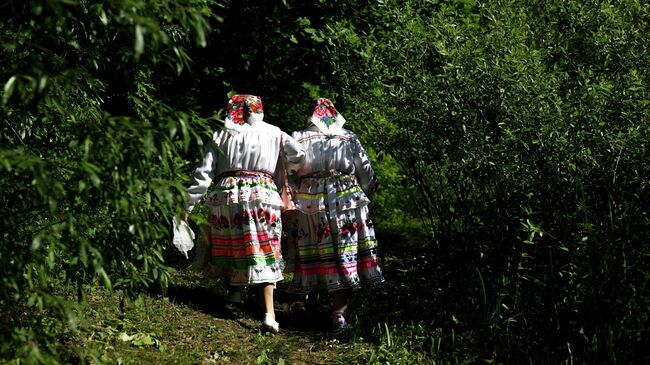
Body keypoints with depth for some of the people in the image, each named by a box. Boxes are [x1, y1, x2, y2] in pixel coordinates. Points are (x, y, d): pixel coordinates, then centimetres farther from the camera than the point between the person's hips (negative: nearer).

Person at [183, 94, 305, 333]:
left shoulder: (221, 136, 9)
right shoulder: (274, 134, 10)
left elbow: (204, 173, 4)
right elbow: (300, 156, 3)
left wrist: (188, 205, 5)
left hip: (225, 193, 1)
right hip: (261, 194, -1)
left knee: (228, 248, 19)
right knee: (263, 253, -4)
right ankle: (269, 314, -15)